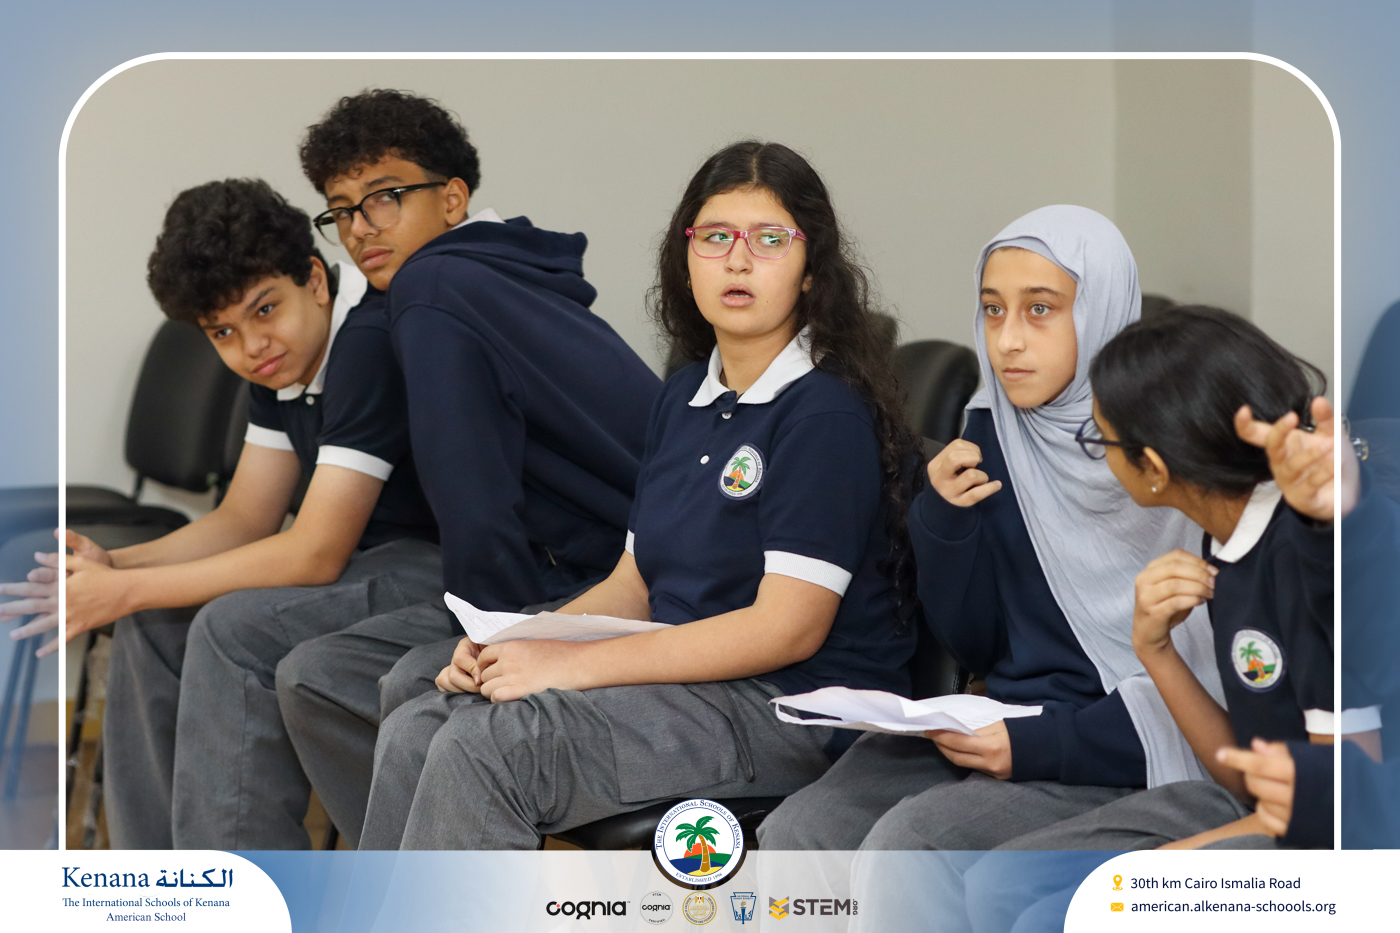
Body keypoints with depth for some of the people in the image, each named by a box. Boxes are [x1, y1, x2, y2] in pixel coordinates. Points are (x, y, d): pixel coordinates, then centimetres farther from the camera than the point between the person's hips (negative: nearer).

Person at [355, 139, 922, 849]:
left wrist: (574, 665, -18)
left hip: (791, 710, -8)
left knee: (482, 748, -24)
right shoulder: (684, 399, 16)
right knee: (415, 731, -9)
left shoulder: (827, 413, -11)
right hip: (682, 679, 8)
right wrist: (515, 644, -2)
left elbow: (788, 627, -18)